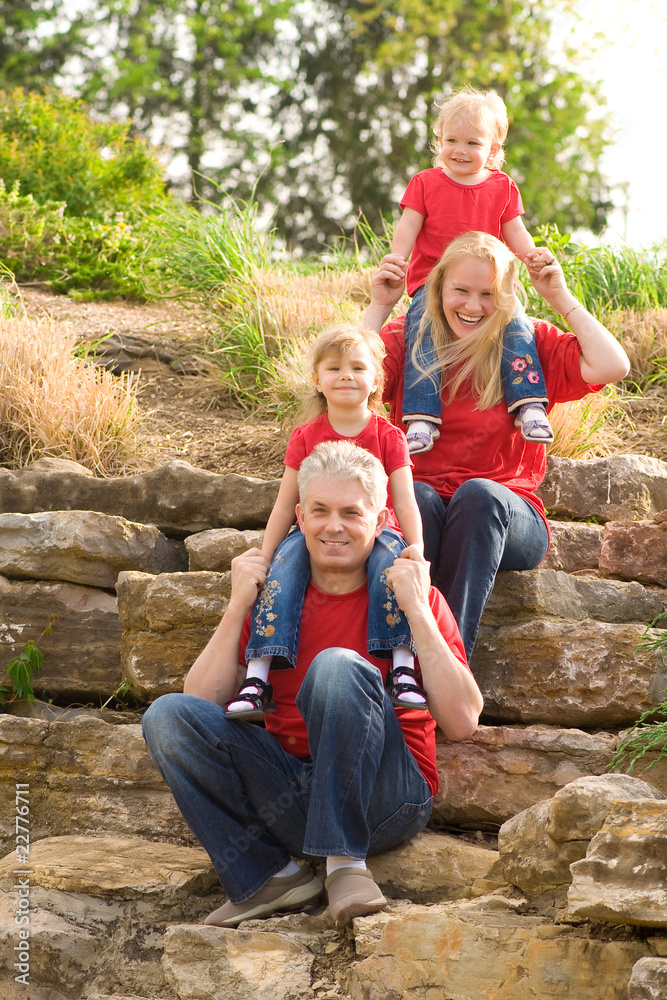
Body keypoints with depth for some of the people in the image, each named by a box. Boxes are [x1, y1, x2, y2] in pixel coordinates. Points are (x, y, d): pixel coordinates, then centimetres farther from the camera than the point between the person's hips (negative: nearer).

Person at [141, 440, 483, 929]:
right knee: (168, 716, -17)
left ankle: (346, 862, -25)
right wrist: (239, 607, -3)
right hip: (290, 797, 4)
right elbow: (202, 705, 4)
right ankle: (272, 875, -16)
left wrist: (416, 610, -12)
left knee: (338, 665, -29)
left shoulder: (415, 597, 5)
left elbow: (463, 722, -9)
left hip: (384, 796, -4)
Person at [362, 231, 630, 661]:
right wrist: (379, 305, -5)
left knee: (478, 494, -35)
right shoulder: (406, 339, 10)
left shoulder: (531, 343, 9)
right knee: (416, 495, -35)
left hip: (504, 518, 0)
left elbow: (611, 367, -7)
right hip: (421, 513, 0)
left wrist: (562, 298, 0)